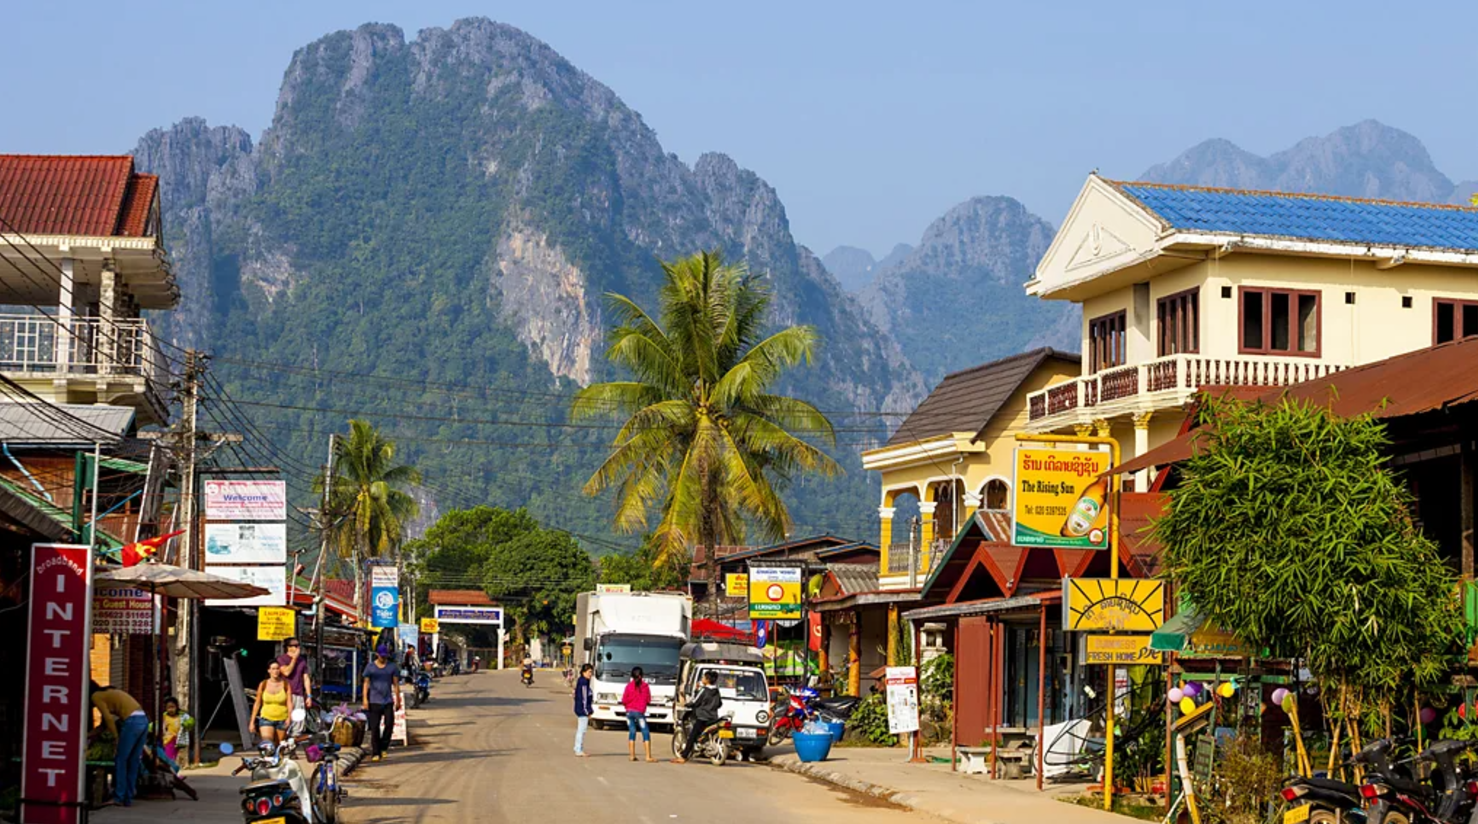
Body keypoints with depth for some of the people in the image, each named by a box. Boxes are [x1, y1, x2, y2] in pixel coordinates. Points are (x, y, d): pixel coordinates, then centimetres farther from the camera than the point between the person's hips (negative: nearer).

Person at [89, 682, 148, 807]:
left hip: (132, 721, -8)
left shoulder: (96, 696, 4)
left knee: (120, 760, 0)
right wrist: (89, 736, 39)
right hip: (143, 720, 8)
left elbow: (109, 719, -4)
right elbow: (106, 723, 33)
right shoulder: (108, 693, 29)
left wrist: (116, 737, 4)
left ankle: (118, 797, 0)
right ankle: (128, 798, 13)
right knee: (133, 761, 11)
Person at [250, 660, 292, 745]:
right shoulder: (263, 685, 0)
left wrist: (289, 717, -24)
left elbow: (289, 702, -8)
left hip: (282, 720, 0)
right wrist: (252, 722, 3)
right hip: (266, 719, 0)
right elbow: (257, 704, 5)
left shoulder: (285, 684, -2)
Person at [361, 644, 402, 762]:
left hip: (388, 701, 1)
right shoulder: (370, 667, 6)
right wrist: (364, 699, -6)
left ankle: (383, 747, 3)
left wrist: (398, 700, 6)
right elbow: (366, 683, 4)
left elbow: (396, 684, 11)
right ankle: (375, 753, 1)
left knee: (389, 723, -14)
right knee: (375, 728, -3)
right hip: (374, 702, -1)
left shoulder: (392, 667, 10)